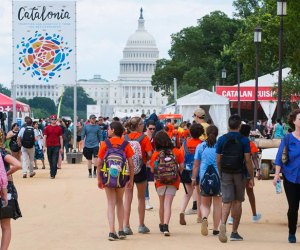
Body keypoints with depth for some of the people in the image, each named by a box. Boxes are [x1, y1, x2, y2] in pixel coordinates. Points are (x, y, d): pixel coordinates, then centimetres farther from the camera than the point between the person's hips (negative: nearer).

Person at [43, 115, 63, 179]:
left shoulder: (59, 128, 6)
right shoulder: (47, 128, 5)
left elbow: (61, 138, 8)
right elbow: (44, 137, 3)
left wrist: (61, 147, 3)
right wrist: (44, 146, -6)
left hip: (56, 146, -1)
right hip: (49, 146, 1)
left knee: (55, 161, -9)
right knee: (50, 161, 9)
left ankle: (53, 174, -10)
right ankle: (52, 173, 21)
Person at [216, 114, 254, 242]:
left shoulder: (222, 139, 1)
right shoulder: (244, 140, -6)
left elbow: (218, 160, 2)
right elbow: (247, 160, -9)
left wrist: (220, 174, 14)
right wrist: (251, 177, -3)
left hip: (225, 174, 1)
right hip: (239, 174, -1)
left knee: (227, 202, 0)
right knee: (237, 202, 10)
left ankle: (223, 224, -27)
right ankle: (234, 232, 14)